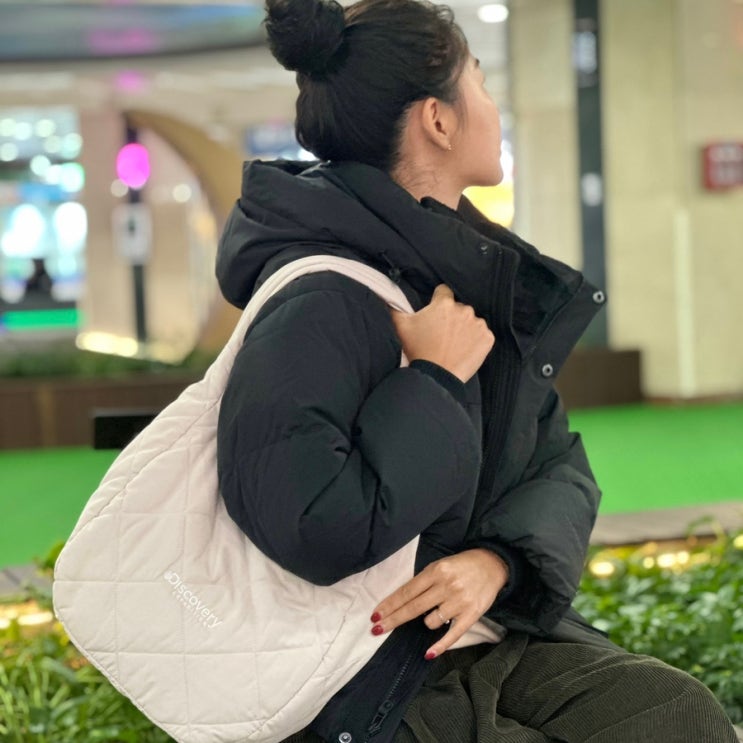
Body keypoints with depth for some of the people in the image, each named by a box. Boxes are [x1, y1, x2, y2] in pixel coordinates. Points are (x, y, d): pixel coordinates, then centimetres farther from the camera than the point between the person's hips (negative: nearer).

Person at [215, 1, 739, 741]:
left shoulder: (476, 276, 6)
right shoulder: (324, 302, -21)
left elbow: (561, 467, 5)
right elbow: (305, 526, -33)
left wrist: (500, 559, -16)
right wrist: (434, 384, -22)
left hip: (494, 625, 8)